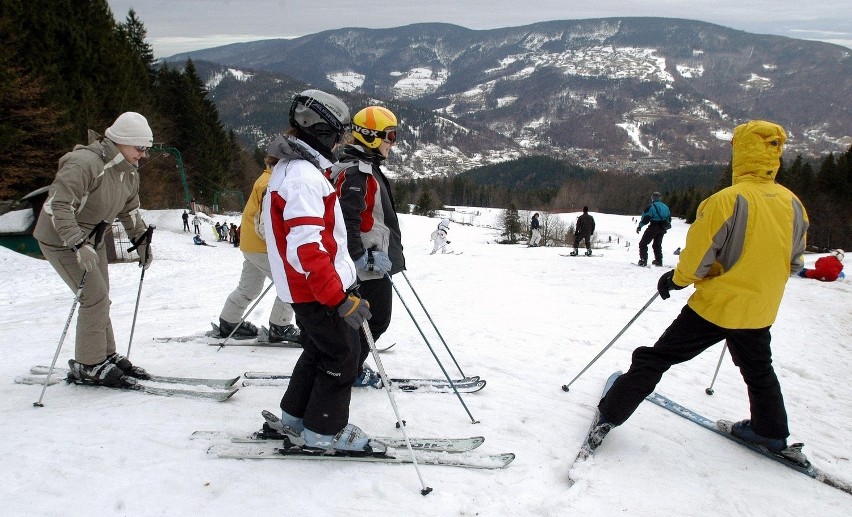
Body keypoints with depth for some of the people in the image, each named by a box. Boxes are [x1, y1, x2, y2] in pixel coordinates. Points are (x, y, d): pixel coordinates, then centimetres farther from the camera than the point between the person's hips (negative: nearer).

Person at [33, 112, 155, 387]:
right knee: (95, 297, -13)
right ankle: (88, 364, 0)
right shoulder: (84, 163, -26)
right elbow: (57, 205, -32)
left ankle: (105, 356, 23)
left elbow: (130, 210, 16)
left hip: (91, 240, 9)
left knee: (100, 300, 11)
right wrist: (78, 244, -38)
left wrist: (142, 241, 11)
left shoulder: (129, 172, 2)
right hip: (61, 239, -9)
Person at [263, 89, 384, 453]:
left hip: (304, 287, 10)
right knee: (343, 354, 1)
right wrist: (341, 298, -27)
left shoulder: (289, 167, 14)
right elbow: (308, 248, -29)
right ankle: (324, 430, 13)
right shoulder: (303, 176, -21)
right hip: (319, 289, -10)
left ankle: (295, 416, 33)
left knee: (319, 351, 21)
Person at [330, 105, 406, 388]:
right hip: (371, 262, -11)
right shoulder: (356, 171, -18)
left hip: (378, 258, 11)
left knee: (375, 319, 18)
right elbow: (347, 219, -26)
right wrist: (360, 256, -29)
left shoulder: (366, 167, 16)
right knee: (375, 320, 0)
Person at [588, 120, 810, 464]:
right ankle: (772, 434, 41)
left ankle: (610, 415, 5)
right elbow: (793, 263, 10)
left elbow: (695, 261, -17)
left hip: (715, 304, -5)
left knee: (655, 358, 3)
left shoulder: (726, 201, -20)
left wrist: (673, 279, 2)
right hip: (760, 311, 5)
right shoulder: (793, 204, -2)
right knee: (759, 371, 29)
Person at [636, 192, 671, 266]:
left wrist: (639, 226, -4)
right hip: (662, 229, 7)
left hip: (654, 227, -7)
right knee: (657, 244, 23)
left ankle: (643, 260, -10)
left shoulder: (651, 207, -11)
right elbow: (669, 218, 19)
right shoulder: (665, 207, 12)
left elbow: (645, 218, -15)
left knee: (643, 243, 1)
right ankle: (659, 261, 22)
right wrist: (667, 226, 31)